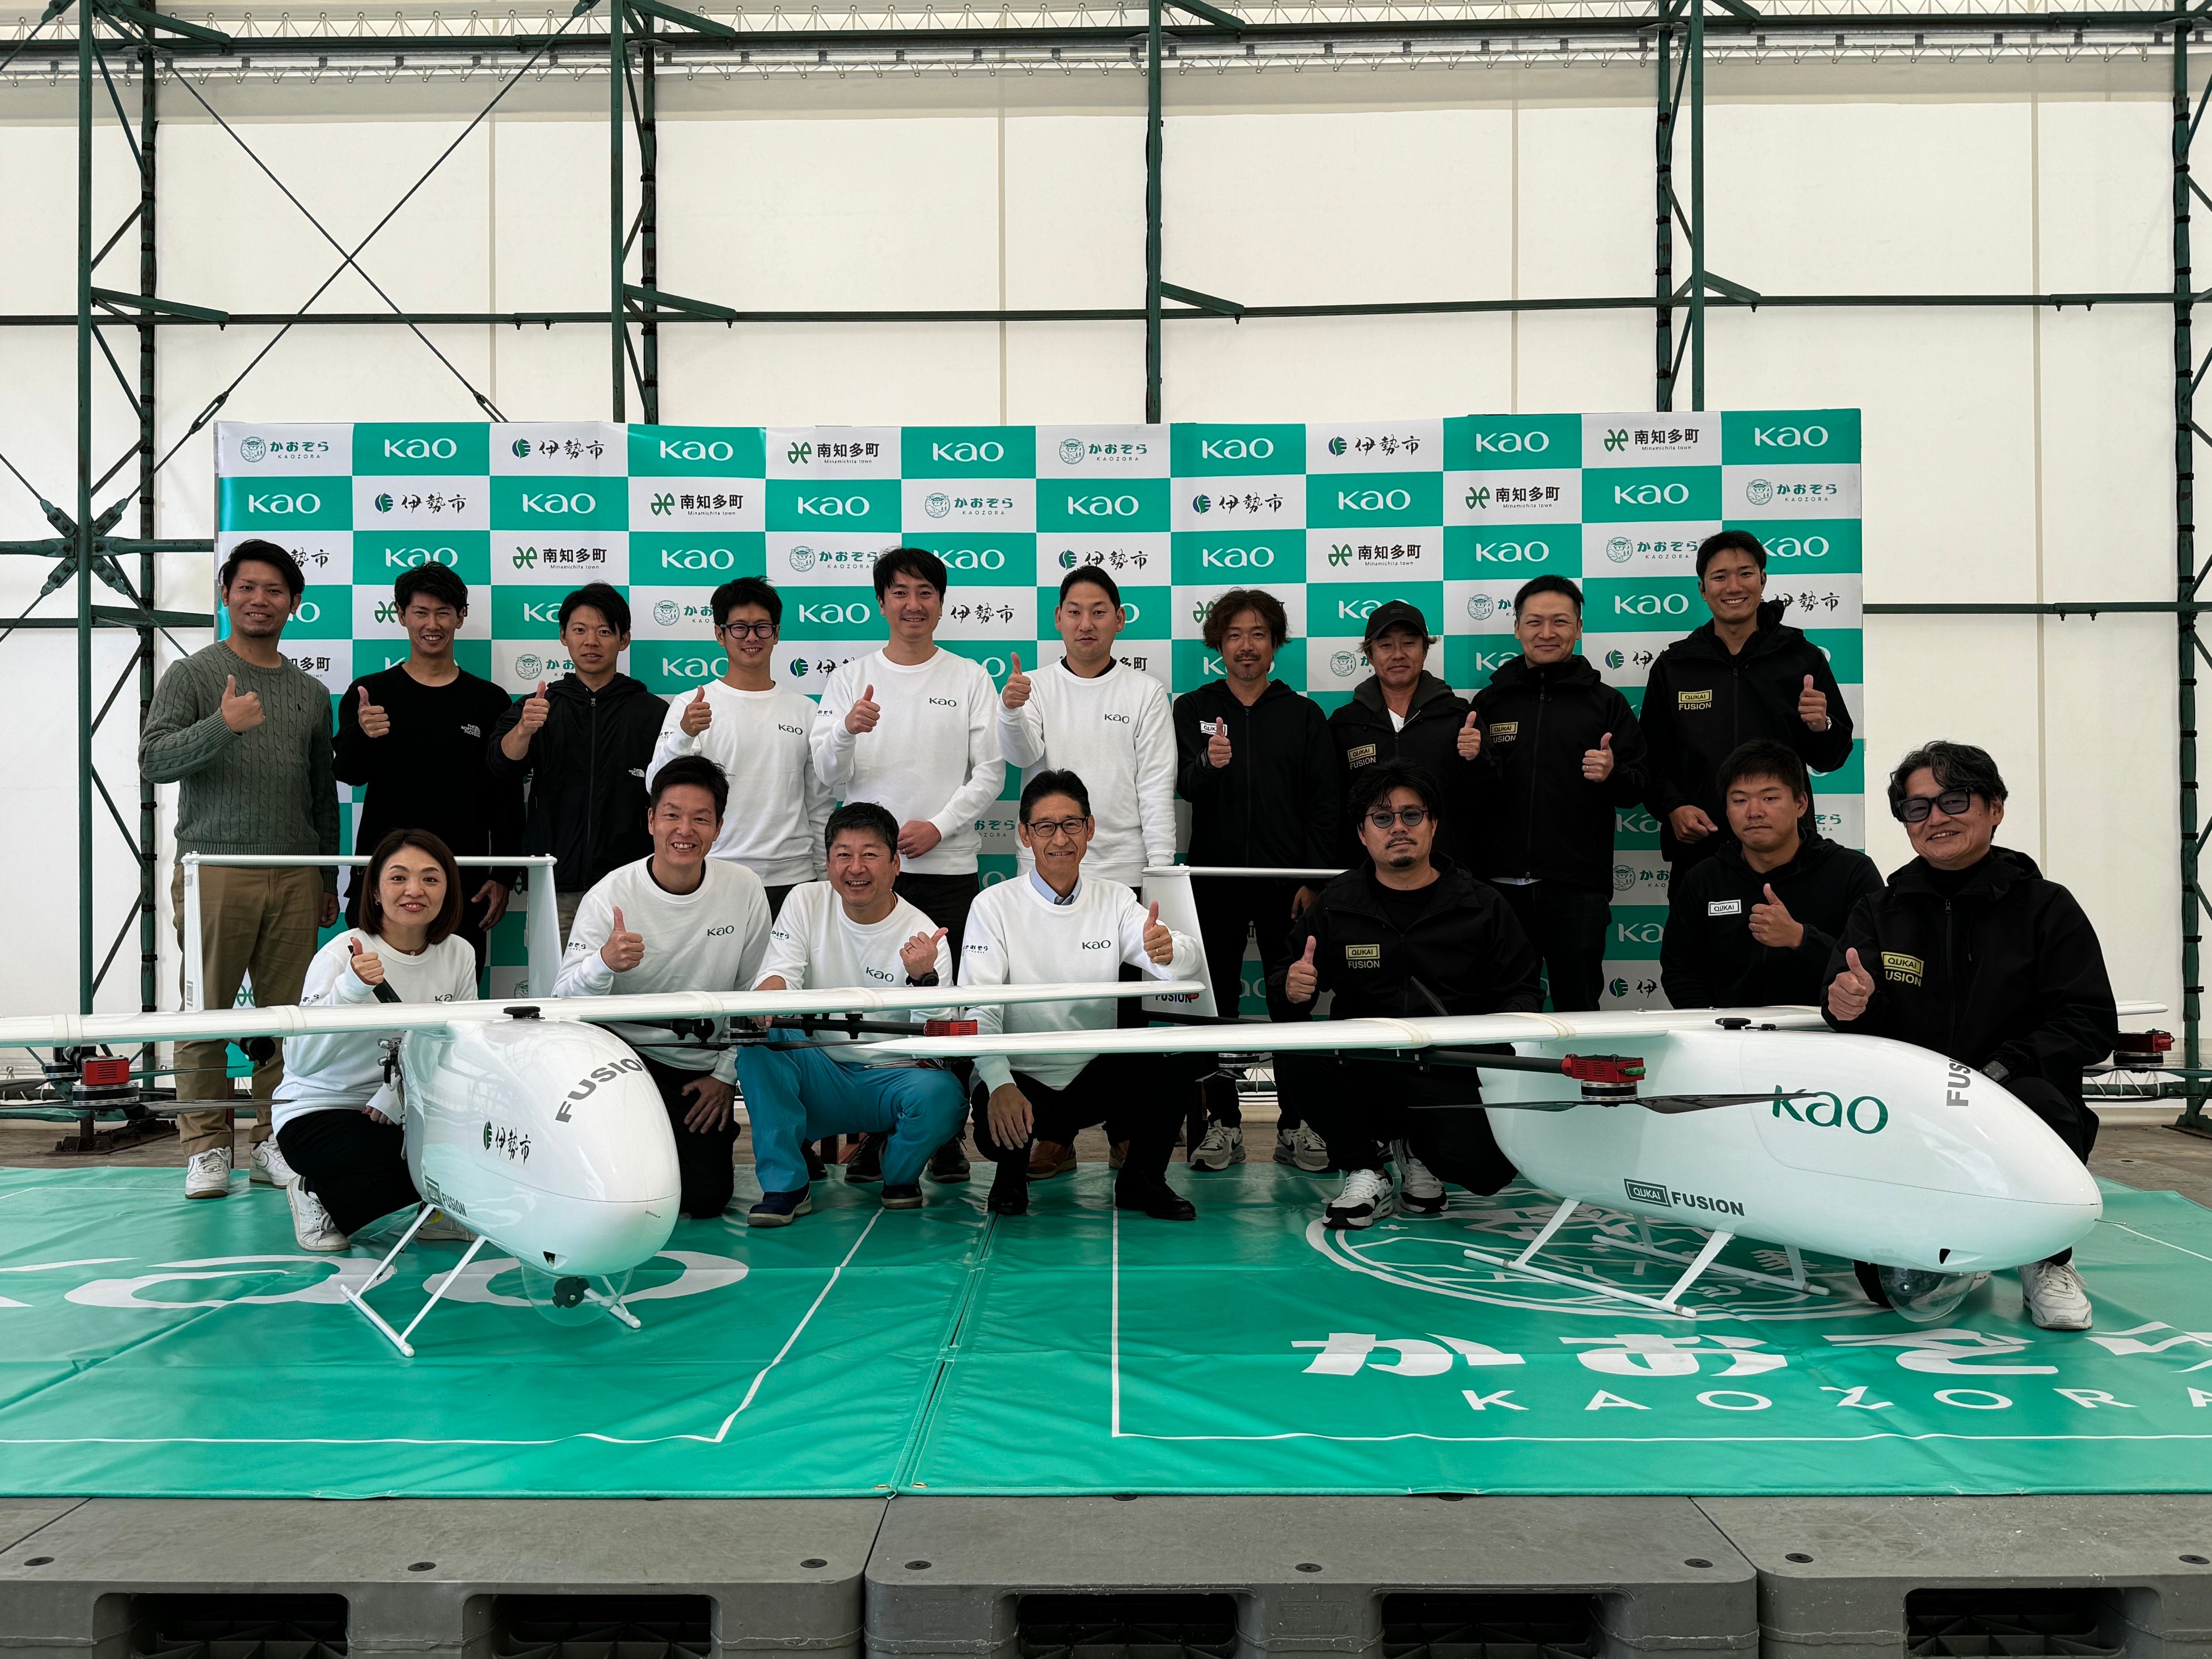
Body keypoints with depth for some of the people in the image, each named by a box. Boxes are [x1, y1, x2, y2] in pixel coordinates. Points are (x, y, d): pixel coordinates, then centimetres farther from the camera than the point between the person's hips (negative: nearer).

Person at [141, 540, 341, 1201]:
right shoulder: (193, 675, 5)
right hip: (215, 867, -3)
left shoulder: (311, 692, 17)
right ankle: (206, 1148, 5)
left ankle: (275, 1143, 8)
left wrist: (330, 878, 19)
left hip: (296, 876, 3)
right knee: (206, 1010, -3)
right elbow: (153, 759, -6)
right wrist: (222, 726, -21)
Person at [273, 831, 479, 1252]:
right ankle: (316, 1196, 0)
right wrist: (350, 989, -41)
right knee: (419, 1165, -31)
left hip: (403, 1111, 5)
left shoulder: (459, 955, -4)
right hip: (317, 1112, -5)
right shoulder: (343, 955, -19)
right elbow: (301, 1062, -29)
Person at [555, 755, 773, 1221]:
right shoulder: (610, 896, -13)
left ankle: (713, 1131, 25)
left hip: (703, 1069, 1)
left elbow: (753, 993, 3)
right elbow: (563, 1003, -19)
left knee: (705, 1200, -9)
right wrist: (603, 963, -39)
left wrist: (726, 1074, 0)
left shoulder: (745, 891, -7)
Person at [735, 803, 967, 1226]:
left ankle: (900, 1175, 3)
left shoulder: (921, 934, -9)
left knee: (942, 1094, -33)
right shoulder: (805, 903, -1)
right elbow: (780, 973, -10)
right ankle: (785, 1186, -15)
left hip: (893, 1076, -1)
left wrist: (924, 978, -35)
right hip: (821, 1073, 2)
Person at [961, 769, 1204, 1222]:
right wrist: (1000, 1084, -31)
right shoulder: (994, 905, -4)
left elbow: (1187, 960, -12)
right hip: (1021, 1077, -2)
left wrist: (1168, 950, -38)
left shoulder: (1115, 900, 4)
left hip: (1099, 1074, 3)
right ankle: (1013, 1170, 7)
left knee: (1171, 1067, -26)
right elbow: (978, 1006, -14)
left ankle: (1141, 1180, 4)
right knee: (997, 1130, -33)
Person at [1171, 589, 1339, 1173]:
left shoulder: (1304, 714, 7)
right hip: (1214, 879, 0)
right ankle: (1224, 1125, 13)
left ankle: (1296, 1125, 12)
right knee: (1216, 1004, 4)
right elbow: (1180, 784, -5)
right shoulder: (1193, 709, 7)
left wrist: (1313, 880, -4)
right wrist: (1208, 765, -28)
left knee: (1292, 1003, 3)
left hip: (1286, 882, 0)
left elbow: (1324, 803, 5)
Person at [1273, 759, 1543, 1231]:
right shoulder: (1336, 905, 7)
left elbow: (1523, 989, 10)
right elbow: (1297, 979, 14)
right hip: (1361, 1071, 1)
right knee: (1294, 1059, -31)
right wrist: (1294, 991, -12)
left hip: (1452, 1081, 0)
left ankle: (1417, 1153, 13)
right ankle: (1367, 1170, -2)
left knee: (1487, 1164, -29)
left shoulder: (1481, 906, 6)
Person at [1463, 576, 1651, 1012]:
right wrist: (1470, 761, -9)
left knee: (1578, 1005, 3)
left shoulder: (1605, 702, 7)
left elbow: (1640, 784, 4)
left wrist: (1613, 774, -17)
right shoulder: (1490, 701, 11)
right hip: (1501, 883, 1)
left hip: (1577, 888, -1)